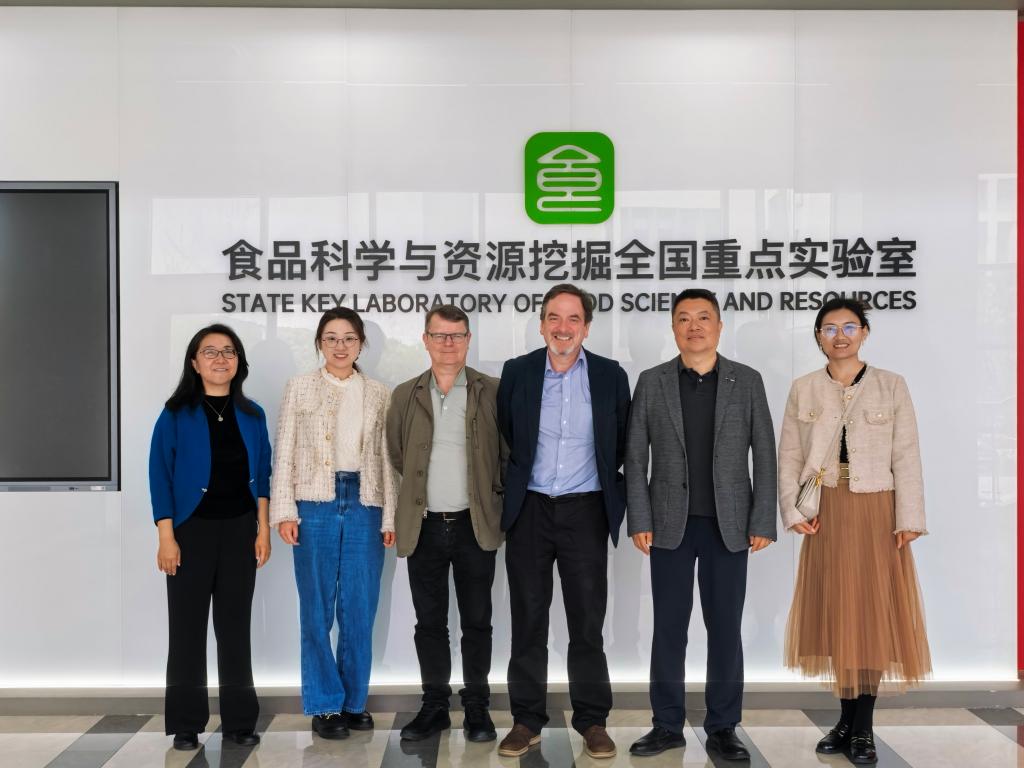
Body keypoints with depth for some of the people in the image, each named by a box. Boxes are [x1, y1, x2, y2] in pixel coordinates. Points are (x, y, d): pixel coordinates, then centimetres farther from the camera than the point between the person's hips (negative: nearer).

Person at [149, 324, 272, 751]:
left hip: (240, 530, 3)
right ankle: (186, 724, 17)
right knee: (187, 627, 5)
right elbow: (160, 476, -6)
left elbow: (263, 475, 8)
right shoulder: (176, 414, -3)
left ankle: (239, 721, 19)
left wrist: (263, 530, 2)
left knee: (235, 626, 9)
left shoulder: (252, 415, 6)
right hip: (192, 529, -2)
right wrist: (166, 537, -12)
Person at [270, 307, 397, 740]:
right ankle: (325, 705, 16)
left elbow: (386, 459, 5)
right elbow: (284, 453, 2)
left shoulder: (379, 395, 7)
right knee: (318, 611, 4)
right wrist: (284, 510, -6)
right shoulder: (299, 388, 4)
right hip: (315, 505, -1)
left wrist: (390, 517, 1)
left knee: (359, 611, 6)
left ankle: (354, 701, 21)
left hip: (364, 506, 1)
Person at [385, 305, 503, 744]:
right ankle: (434, 706, 23)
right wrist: (418, 496, 12)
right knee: (429, 622, 10)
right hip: (424, 526, 2)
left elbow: (508, 455, 5)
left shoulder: (492, 392, 0)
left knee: (476, 621, 7)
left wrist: (495, 503, 4)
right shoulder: (406, 395, 6)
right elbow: (397, 457, 14)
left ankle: (477, 708, 20)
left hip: (475, 525, -2)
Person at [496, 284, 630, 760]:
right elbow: (502, 436, 8)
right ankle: (527, 720, 20)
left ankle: (592, 720, 21)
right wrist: (512, 489, 7)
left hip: (585, 511, 0)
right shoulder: (516, 372, 0)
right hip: (529, 510, 1)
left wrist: (608, 489, 7)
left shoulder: (610, 376, 0)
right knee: (528, 621, 8)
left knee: (588, 623, 7)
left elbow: (623, 443, 8)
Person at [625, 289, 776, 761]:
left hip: (728, 526, 0)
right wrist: (639, 521, -4)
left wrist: (763, 523, -4)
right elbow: (635, 457, 2)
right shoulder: (651, 382, 3)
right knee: (668, 628, 7)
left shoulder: (747, 381, 3)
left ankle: (722, 729, 19)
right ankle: (667, 725, 19)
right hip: (670, 524, 0)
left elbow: (765, 456, 2)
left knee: (725, 628, 6)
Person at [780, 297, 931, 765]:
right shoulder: (803, 390, 5)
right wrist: (792, 510, -7)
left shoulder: (892, 386, 2)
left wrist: (909, 519, -8)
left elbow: (907, 457, -2)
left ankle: (862, 728, 12)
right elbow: (789, 456, 3)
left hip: (876, 512, -1)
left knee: (874, 613, 2)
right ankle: (846, 720, 18)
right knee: (835, 614, 6)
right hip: (827, 514, 1)